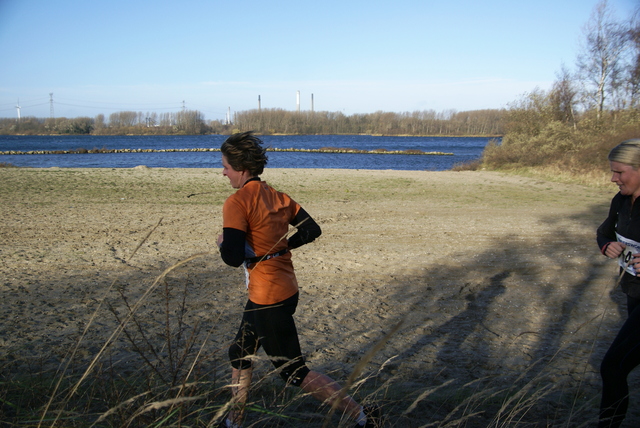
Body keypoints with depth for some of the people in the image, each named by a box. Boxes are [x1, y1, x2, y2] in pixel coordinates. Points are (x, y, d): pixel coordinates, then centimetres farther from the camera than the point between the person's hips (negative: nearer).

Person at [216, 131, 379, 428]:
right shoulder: (277, 196, 6)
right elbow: (312, 230, 8)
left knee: (294, 372, 4)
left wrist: (222, 243, -4)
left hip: (268, 299, -9)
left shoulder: (237, 203, -18)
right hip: (286, 289, 9)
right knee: (239, 353, 23)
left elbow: (233, 257, -25)